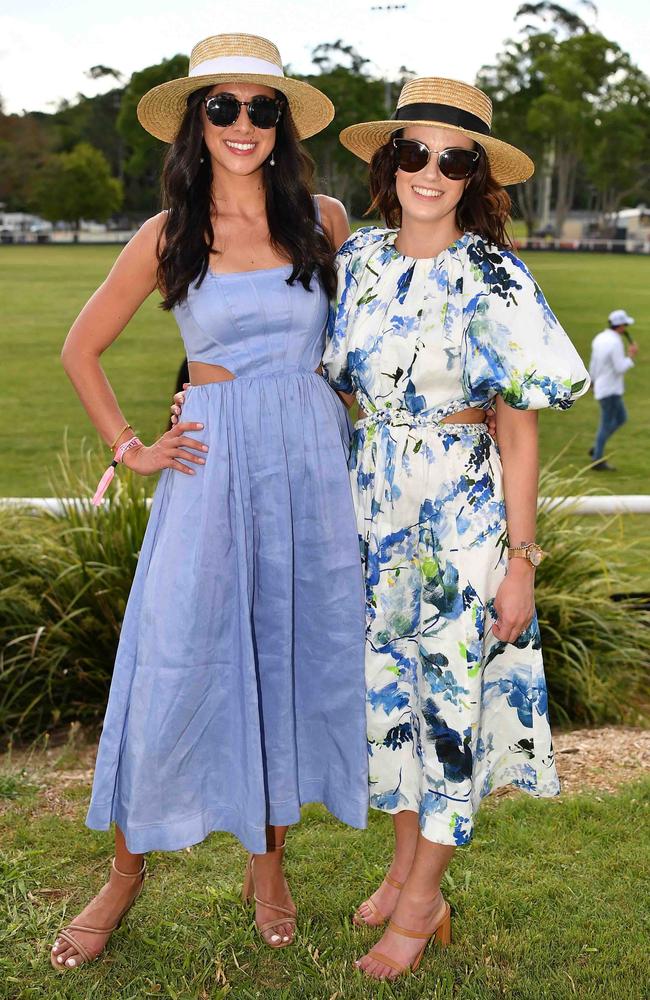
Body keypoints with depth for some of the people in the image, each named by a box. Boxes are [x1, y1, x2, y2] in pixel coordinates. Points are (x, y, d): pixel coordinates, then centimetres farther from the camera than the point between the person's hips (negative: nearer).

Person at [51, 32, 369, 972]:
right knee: (173, 665, 1)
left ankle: (269, 861, 29)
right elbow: (81, 349, 10)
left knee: (296, 658, 9)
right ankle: (126, 872, 21)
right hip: (212, 463, -1)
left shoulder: (323, 219, 4)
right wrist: (130, 447, 4)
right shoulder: (168, 237, 0)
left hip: (312, 462, 2)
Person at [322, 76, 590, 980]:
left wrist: (520, 561, -13)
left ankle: (420, 902, 20)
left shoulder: (494, 280, -12)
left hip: (461, 511, -5)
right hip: (372, 507, 5)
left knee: (450, 693, 5)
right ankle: (406, 863, 33)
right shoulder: (358, 259, 2)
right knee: (389, 680, 14)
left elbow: (519, 429, -11)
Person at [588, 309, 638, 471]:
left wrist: (593, 383, 23)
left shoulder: (600, 338, 6)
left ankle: (597, 448, 19)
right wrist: (631, 355, -10)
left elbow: (593, 363, 14)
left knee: (621, 418, 20)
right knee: (607, 424, 0)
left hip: (602, 387, 9)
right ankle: (598, 461, 7)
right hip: (610, 390, -9)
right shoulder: (615, 343, -22)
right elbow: (620, 369, -23)